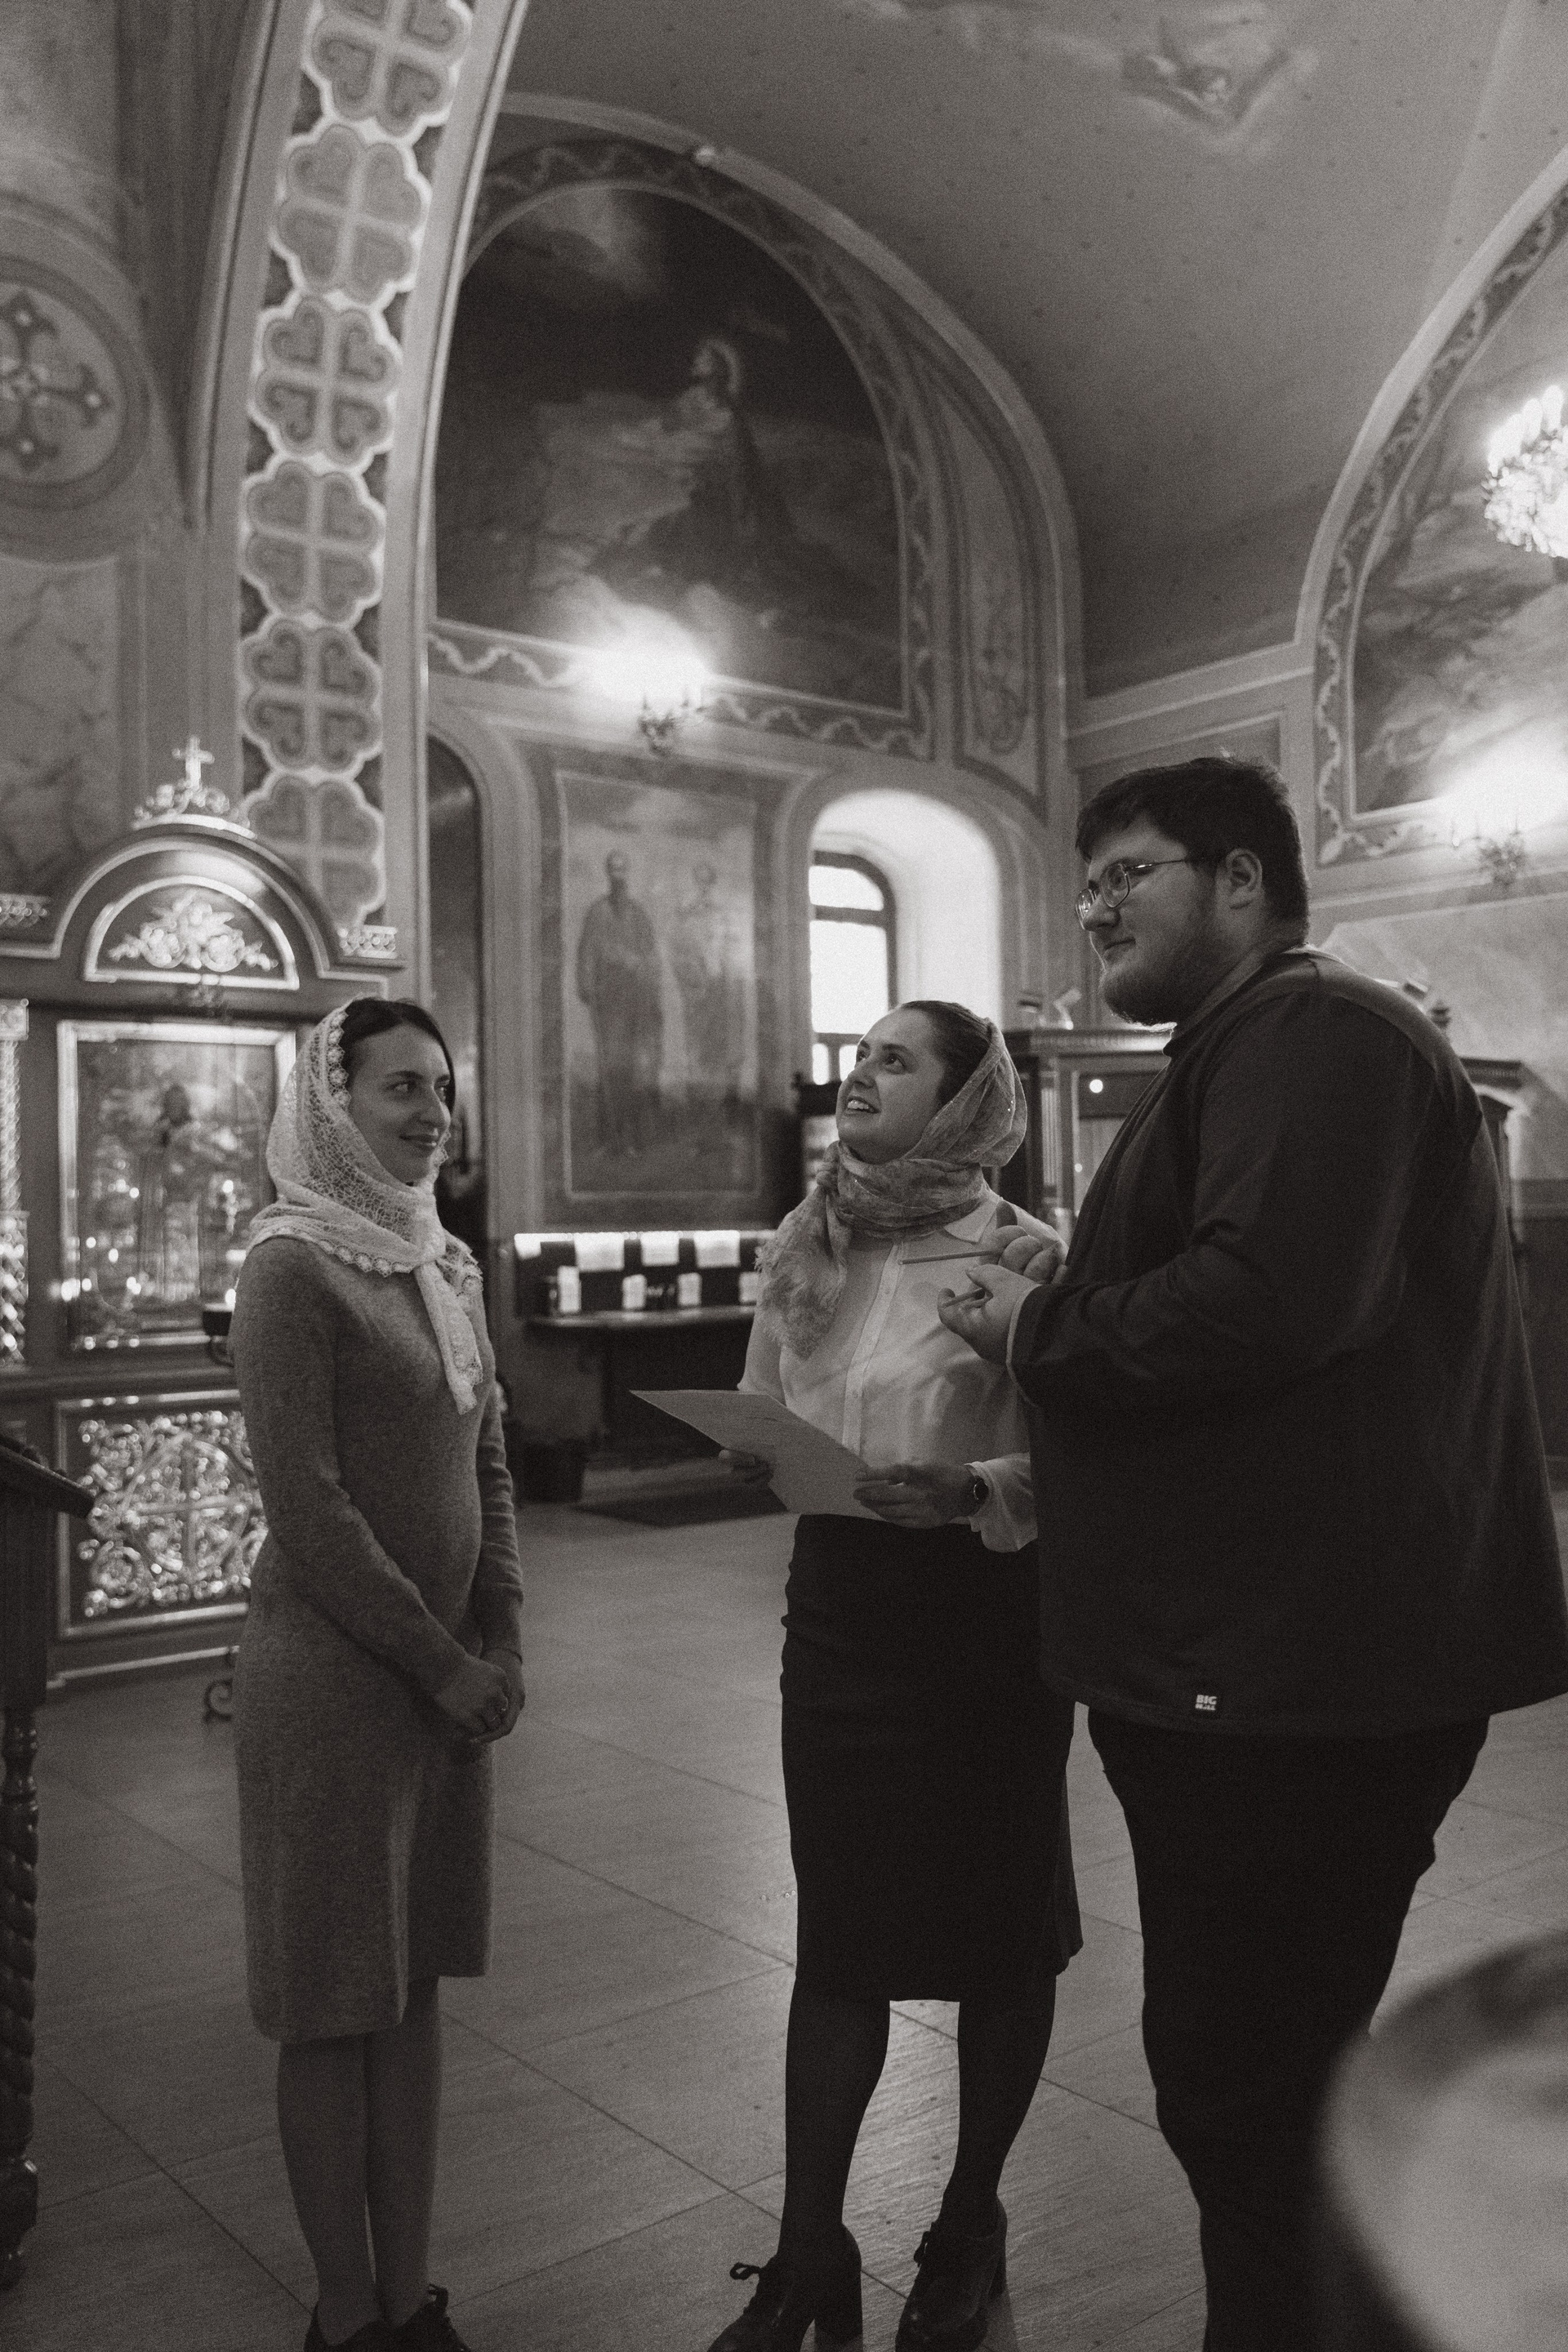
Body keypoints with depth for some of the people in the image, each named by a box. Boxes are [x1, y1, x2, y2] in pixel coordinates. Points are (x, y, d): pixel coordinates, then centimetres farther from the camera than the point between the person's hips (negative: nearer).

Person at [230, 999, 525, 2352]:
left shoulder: (446, 1264, 10)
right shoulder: (294, 1264, -12)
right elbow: (306, 1503, -17)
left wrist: (501, 1648, 0)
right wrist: (439, 1661, -12)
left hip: (448, 1672, 7)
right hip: (332, 1669, -7)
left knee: (416, 1980, 15)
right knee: (333, 1999, 7)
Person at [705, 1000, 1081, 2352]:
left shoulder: (1017, 1253, -11)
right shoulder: (801, 1245, 4)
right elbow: (762, 1413, 13)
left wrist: (965, 1490, -28)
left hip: (983, 1614, -4)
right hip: (837, 1605, 4)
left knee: (998, 1931, 12)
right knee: (835, 1934, 10)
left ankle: (972, 2229, 33)